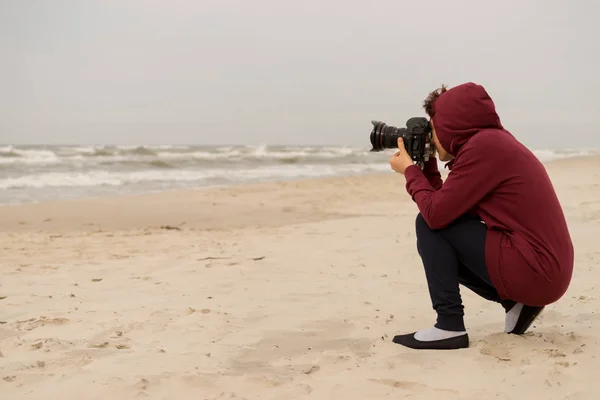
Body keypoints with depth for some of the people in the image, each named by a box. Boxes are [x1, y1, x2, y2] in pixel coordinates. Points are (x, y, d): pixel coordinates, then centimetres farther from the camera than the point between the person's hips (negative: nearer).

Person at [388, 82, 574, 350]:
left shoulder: (483, 146, -15)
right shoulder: (490, 142, 14)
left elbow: (436, 213, -16)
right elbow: (446, 206, 18)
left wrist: (409, 170, -1)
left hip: (534, 270, -10)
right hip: (547, 270, 10)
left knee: (429, 225, -6)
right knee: (438, 244, 21)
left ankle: (449, 326, -8)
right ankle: (515, 303, 13)